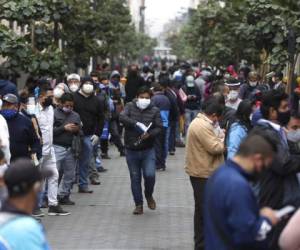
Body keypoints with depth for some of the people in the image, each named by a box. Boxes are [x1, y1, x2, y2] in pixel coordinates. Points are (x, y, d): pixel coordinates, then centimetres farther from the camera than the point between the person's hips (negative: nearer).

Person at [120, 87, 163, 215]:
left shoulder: (155, 110, 0)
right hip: (132, 150, 1)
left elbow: (159, 127, -5)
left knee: (150, 175, -15)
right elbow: (122, 117, -18)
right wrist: (137, 124, -30)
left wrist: (149, 134, -24)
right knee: (135, 178, 7)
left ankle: (149, 195, 16)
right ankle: (138, 205, 19)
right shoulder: (130, 107, -1)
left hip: (148, 150, -1)